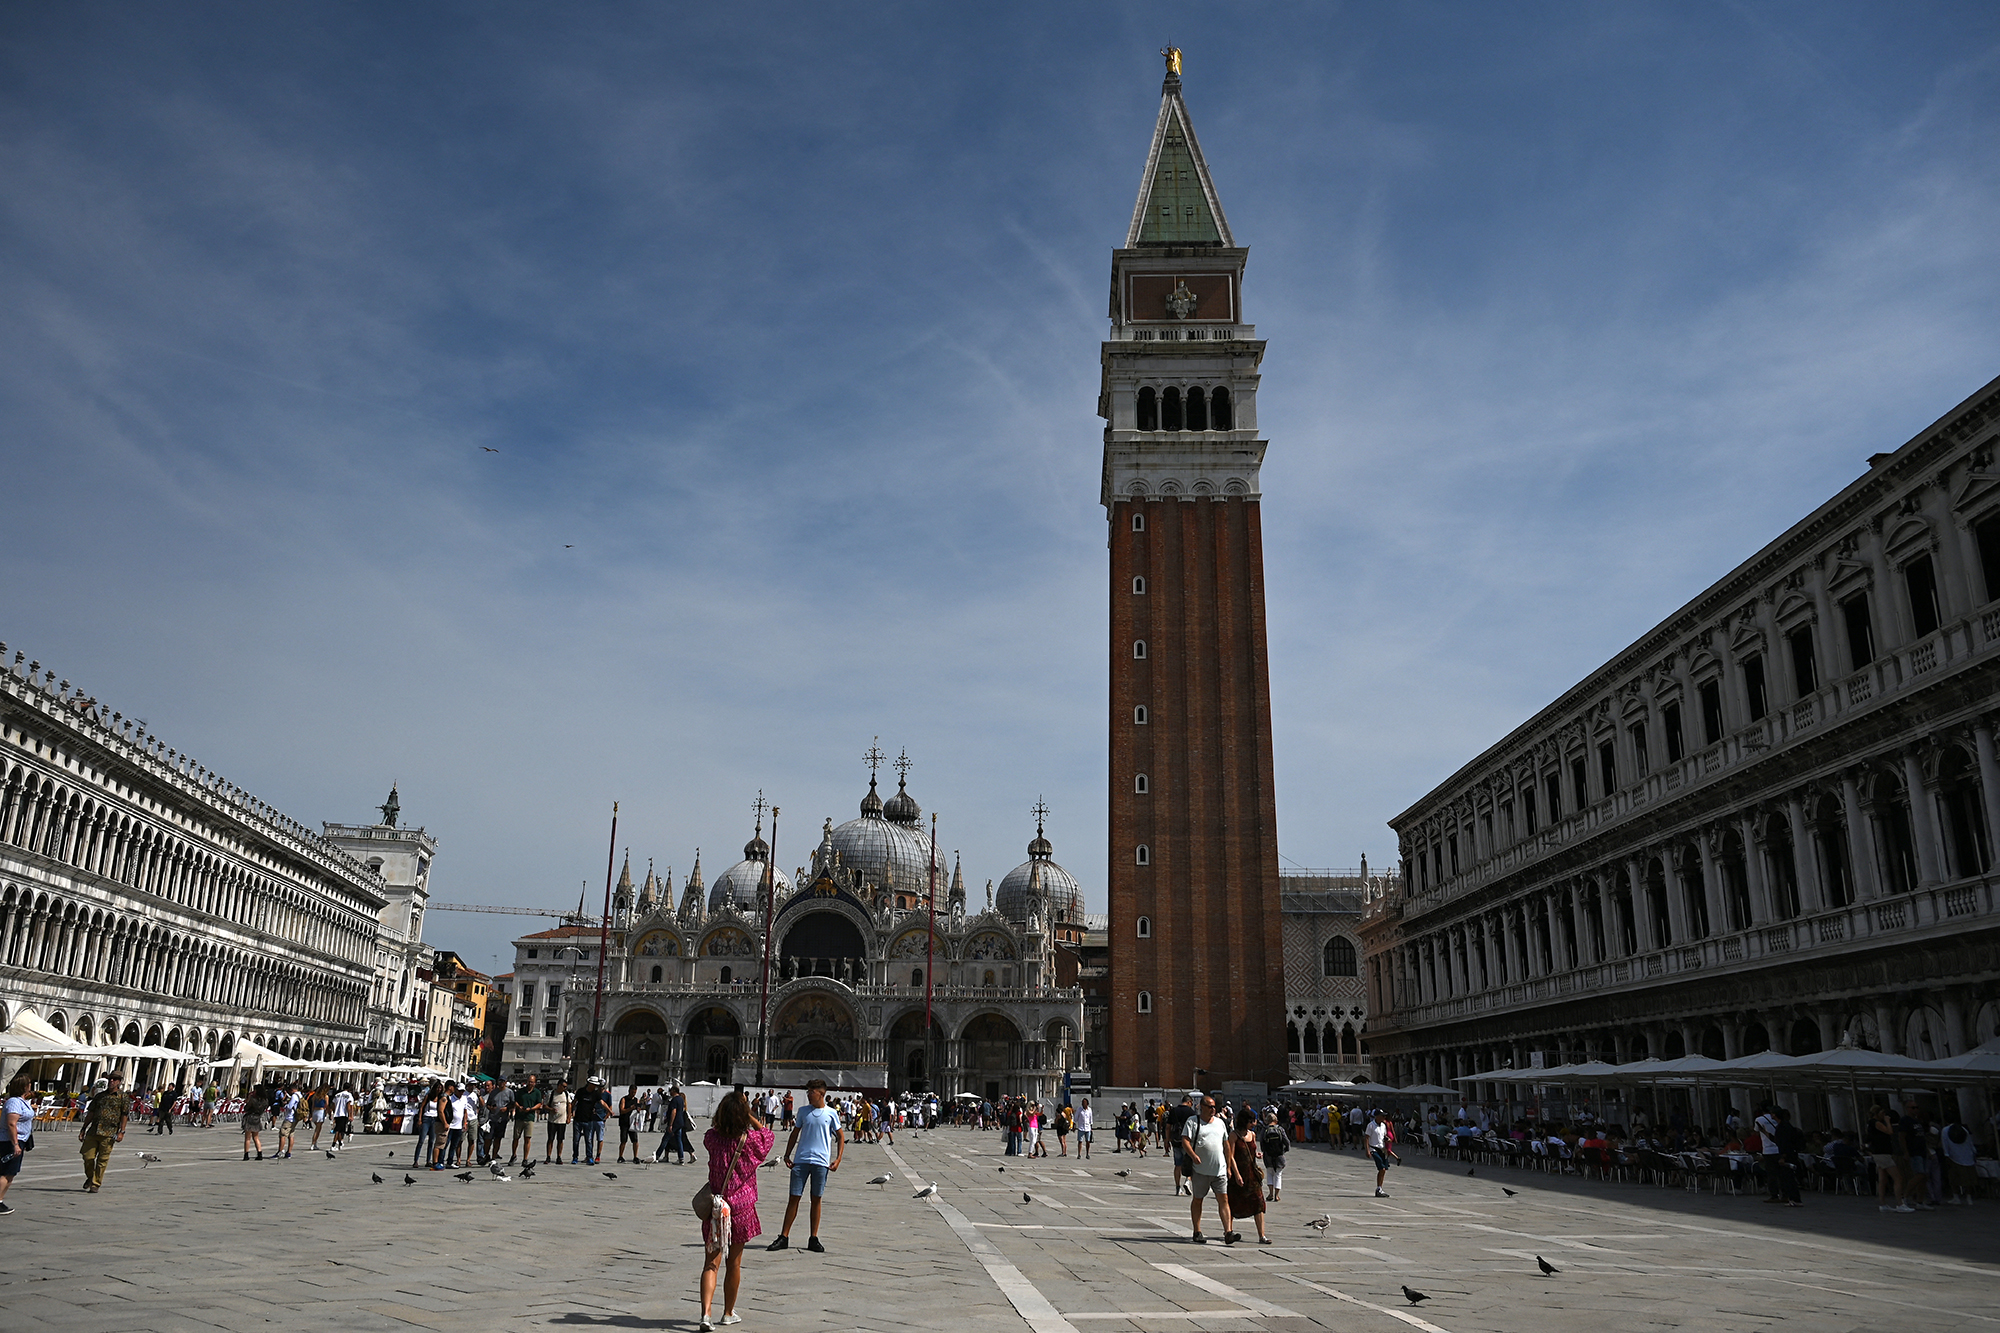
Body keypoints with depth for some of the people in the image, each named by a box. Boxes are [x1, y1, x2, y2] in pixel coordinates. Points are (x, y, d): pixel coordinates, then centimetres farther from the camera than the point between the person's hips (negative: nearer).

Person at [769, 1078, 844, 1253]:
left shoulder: (831, 1113, 1)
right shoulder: (803, 1112, 8)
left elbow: (840, 1137, 6)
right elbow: (795, 1134, 16)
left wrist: (838, 1159, -3)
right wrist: (787, 1155, 8)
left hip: (821, 1162, -1)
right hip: (801, 1160, 2)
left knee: (816, 1199, 5)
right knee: (794, 1197, 1)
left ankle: (814, 1239, 12)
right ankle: (783, 1237, 7)